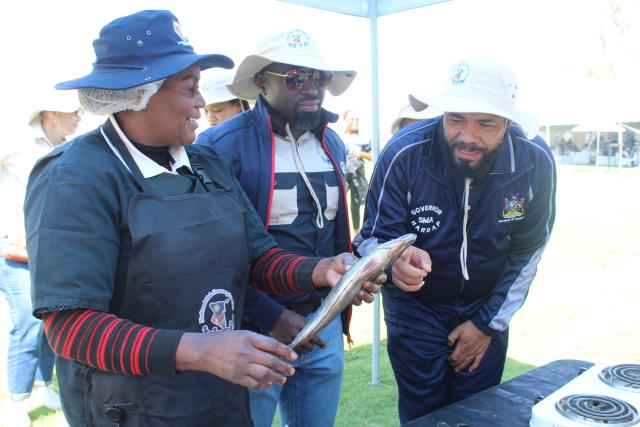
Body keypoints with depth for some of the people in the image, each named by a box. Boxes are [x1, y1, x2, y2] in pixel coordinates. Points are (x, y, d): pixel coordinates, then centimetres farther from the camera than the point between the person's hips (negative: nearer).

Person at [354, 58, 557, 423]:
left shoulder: (536, 160, -20)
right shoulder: (405, 153, -27)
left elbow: (527, 253, -7)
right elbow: (373, 238, -21)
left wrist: (489, 324, -4)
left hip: (486, 307, 2)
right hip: (416, 308, -2)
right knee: (423, 416, 9)